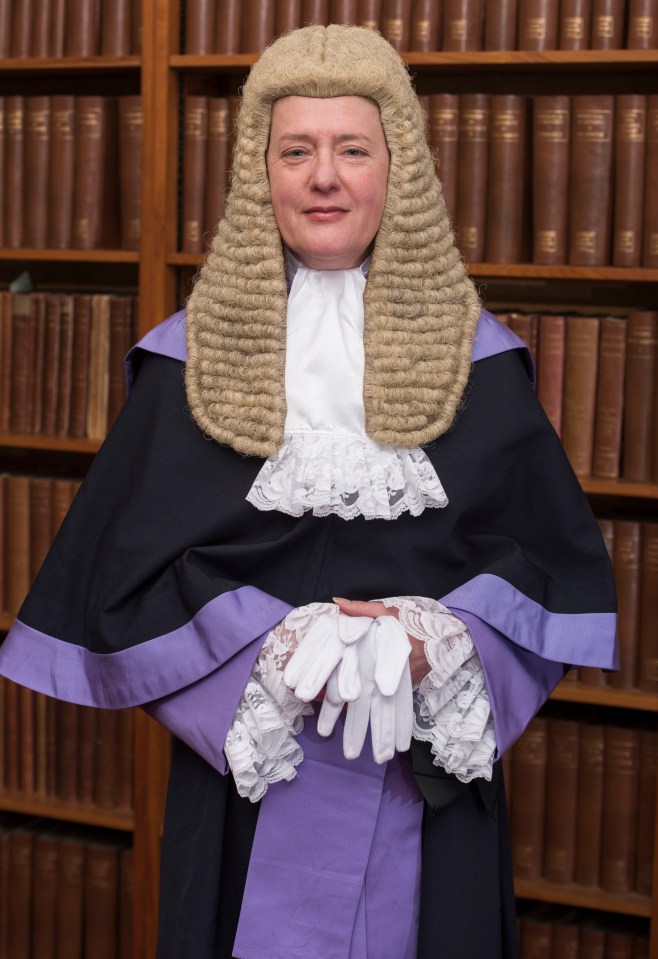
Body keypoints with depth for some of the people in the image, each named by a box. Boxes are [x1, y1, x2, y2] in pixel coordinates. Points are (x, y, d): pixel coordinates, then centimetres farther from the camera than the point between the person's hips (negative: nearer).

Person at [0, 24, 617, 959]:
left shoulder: (475, 356, 2)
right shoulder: (196, 356, 0)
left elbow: (557, 557, 1)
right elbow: (125, 568, -3)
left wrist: (441, 643, -16)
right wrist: (278, 649, -16)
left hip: (428, 785, 1)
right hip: (249, 783, 0)